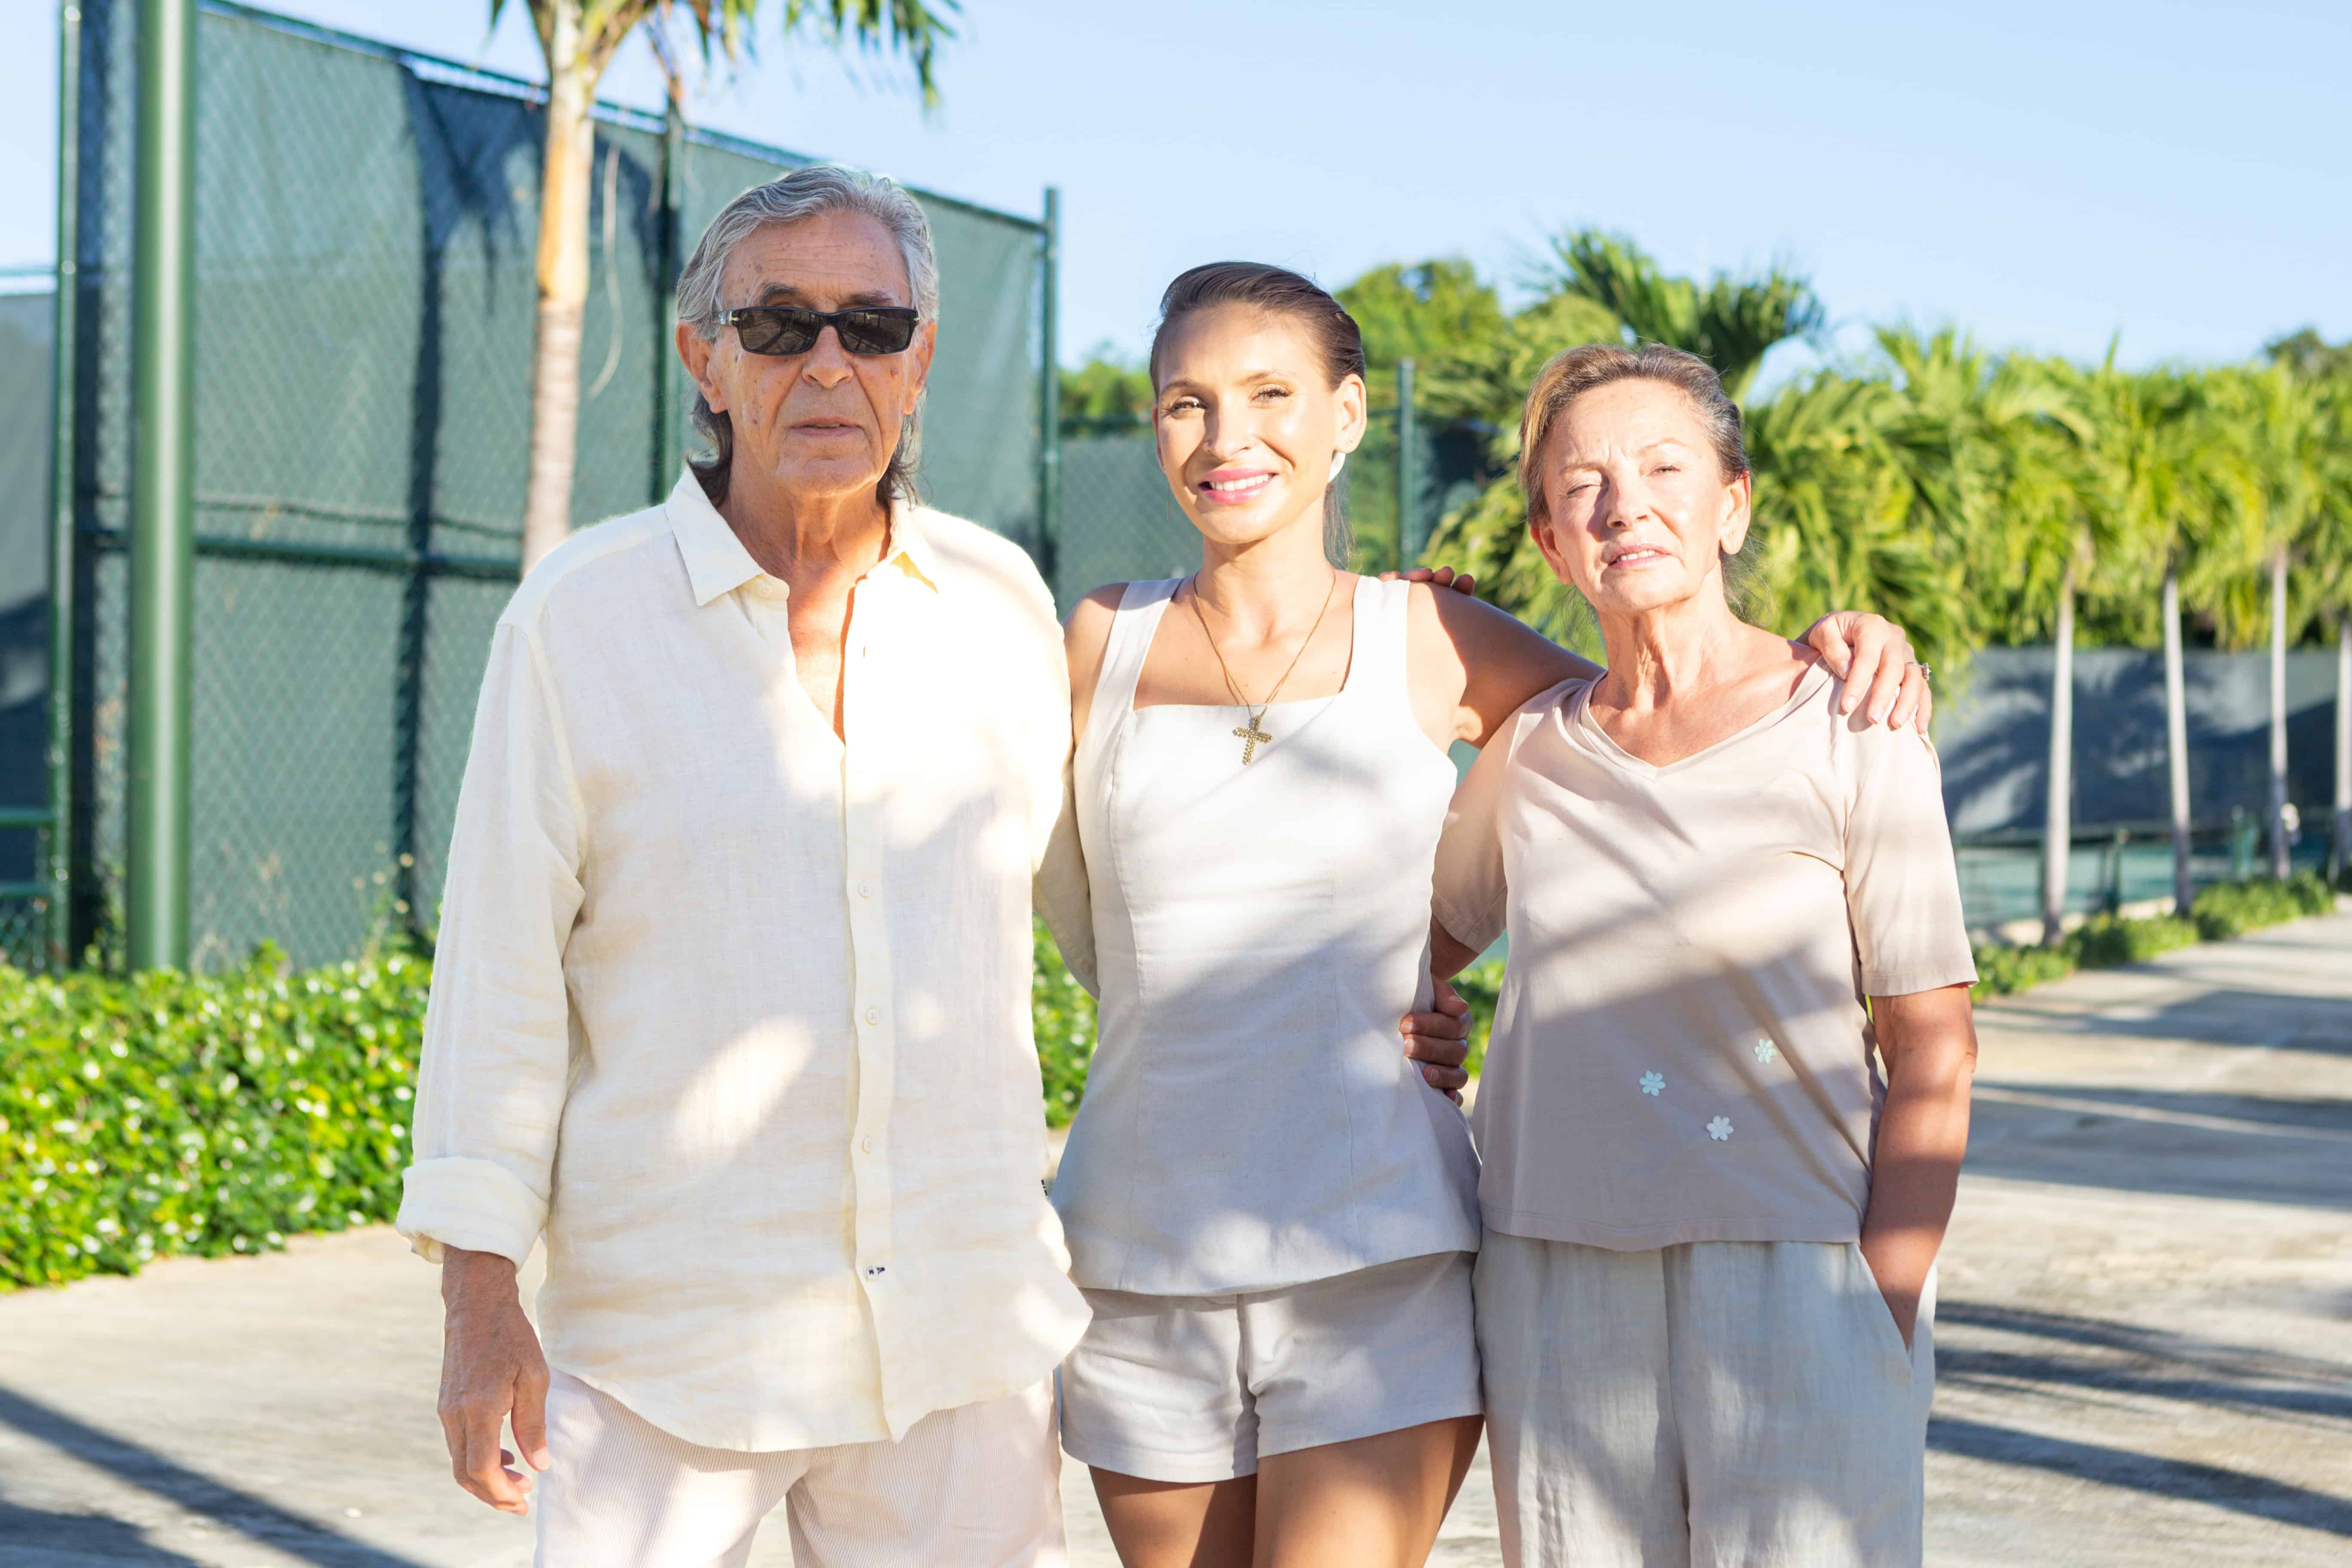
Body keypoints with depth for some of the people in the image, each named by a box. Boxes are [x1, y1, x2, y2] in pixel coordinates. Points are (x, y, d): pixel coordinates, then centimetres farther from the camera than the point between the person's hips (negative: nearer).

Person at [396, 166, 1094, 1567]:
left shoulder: (1004, 602, 6)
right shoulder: (581, 614, -3)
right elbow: (501, 966, -1)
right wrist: (479, 1294, -4)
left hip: (964, 1331, 3)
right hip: (668, 1344, -3)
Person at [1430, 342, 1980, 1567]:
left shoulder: (1848, 731, -5)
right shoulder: (1534, 746, 7)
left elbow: (1932, 1051, -5)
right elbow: (1421, 940, 24)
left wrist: (1882, 1312, -12)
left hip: (1789, 1280, -4)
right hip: (1555, 1279, 4)